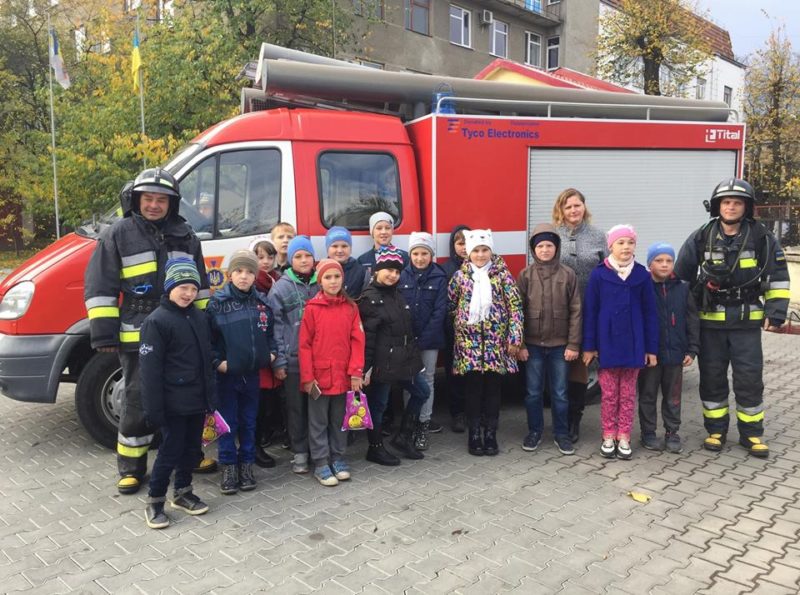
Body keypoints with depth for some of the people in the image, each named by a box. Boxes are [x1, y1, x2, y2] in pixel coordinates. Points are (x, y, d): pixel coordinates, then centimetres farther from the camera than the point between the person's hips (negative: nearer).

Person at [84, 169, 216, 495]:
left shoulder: (185, 236, 11)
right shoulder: (118, 235, -1)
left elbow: (200, 285, 18)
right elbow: (100, 288, -2)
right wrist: (104, 333, -6)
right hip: (137, 337, -4)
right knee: (138, 402, 3)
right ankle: (131, 467, 18)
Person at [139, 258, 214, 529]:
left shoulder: (199, 318, 9)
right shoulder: (156, 321, -13)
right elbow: (150, 369, -15)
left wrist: (210, 397, 13)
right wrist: (154, 408, -17)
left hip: (197, 400, 7)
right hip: (174, 403, -7)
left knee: (191, 448, 16)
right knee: (170, 451, 0)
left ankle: (183, 493, 32)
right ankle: (154, 502, 16)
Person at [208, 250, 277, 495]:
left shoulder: (262, 301, 5)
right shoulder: (218, 302, -7)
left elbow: (269, 332, 16)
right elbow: (208, 337, -6)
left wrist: (271, 352, 2)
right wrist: (217, 361, -13)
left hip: (252, 373, 3)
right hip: (227, 373, -3)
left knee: (249, 421, 12)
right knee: (228, 422, 6)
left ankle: (246, 463, 24)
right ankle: (229, 466, 18)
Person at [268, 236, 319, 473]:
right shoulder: (281, 287, -1)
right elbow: (276, 326, -3)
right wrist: (278, 361, -7)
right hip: (294, 359, -2)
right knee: (297, 407, 8)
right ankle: (299, 452, 22)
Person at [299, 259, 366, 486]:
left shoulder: (351, 307, 2)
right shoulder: (312, 308, -6)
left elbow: (357, 341, 0)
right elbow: (304, 344, -6)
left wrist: (356, 372, -7)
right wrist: (307, 377, -10)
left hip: (343, 376, 3)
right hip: (319, 376, -3)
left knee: (339, 420, 15)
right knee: (319, 422, 7)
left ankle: (338, 458, 29)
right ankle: (321, 463, 17)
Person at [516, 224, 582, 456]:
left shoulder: (568, 275, -2)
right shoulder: (525, 275, -1)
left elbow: (575, 311, -2)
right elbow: (518, 311, -1)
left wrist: (573, 344, -6)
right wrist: (519, 344, -5)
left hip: (559, 345, 0)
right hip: (533, 344, 0)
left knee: (560, 393, 9)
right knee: (533, 392, 9)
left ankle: (561, 434, 24)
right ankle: (534, 432, 25)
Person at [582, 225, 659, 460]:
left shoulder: (642, 275, 0)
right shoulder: (599, 274, -4)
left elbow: (650, 313, 3)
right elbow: (590, 311, -2)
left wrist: (652, 348, 1)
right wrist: (589, 346, -4)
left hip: (633, 344, 1)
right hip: (607, 344, -1)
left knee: (628, 394, 10)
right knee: (609, 393, 8)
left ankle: (624, 438, 20)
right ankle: (609, 436, 20)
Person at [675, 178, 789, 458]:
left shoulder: (762, 238, -1)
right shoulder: (700, 239, 1)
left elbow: (778, 278, 4)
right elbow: (682, 277, 7)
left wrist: (776, 312, -3)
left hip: (747, 322, -1)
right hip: (710, 322, 1)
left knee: (750, 379, 4)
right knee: (712, 378, 9)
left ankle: (751, 434, 19)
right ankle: (716, 431, 22)